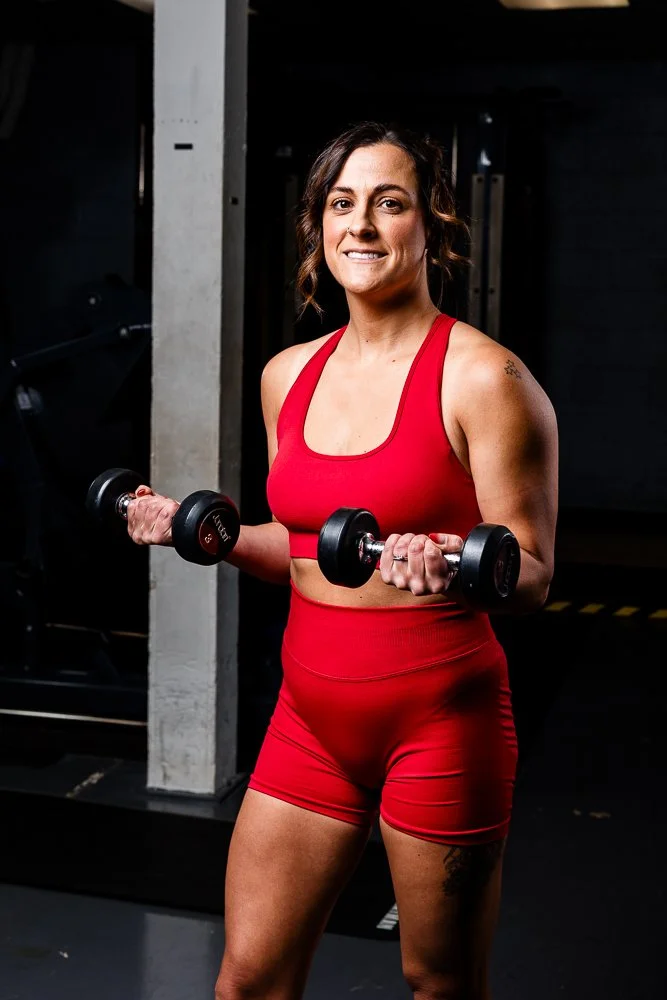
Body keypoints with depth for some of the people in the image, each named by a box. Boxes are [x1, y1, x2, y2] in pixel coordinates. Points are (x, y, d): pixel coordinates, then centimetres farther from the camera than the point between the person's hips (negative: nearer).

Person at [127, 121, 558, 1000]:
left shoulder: (483, 378, -11)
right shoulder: (287, 376, 8)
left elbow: (532, 575, -11)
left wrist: (450, 564, -30)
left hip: (438, 718, -5)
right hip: (312, 714, 6)